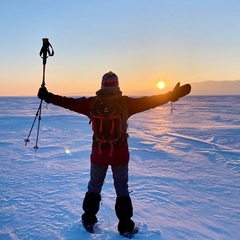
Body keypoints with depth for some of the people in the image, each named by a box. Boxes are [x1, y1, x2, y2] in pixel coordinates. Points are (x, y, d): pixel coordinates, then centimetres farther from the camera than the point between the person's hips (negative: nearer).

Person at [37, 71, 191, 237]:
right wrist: (172, 95, -1)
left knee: (94, 187, 20)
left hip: (99, 152, 1)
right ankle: (126, 226, 19)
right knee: (122, 189, 13)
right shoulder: (126, 102, -9)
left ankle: (89, 221, 32)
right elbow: (150, 101, -7)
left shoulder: (92, 102, -7)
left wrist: (48, 97, 8)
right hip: (120, 153, -1)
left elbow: (70, 102, -2)